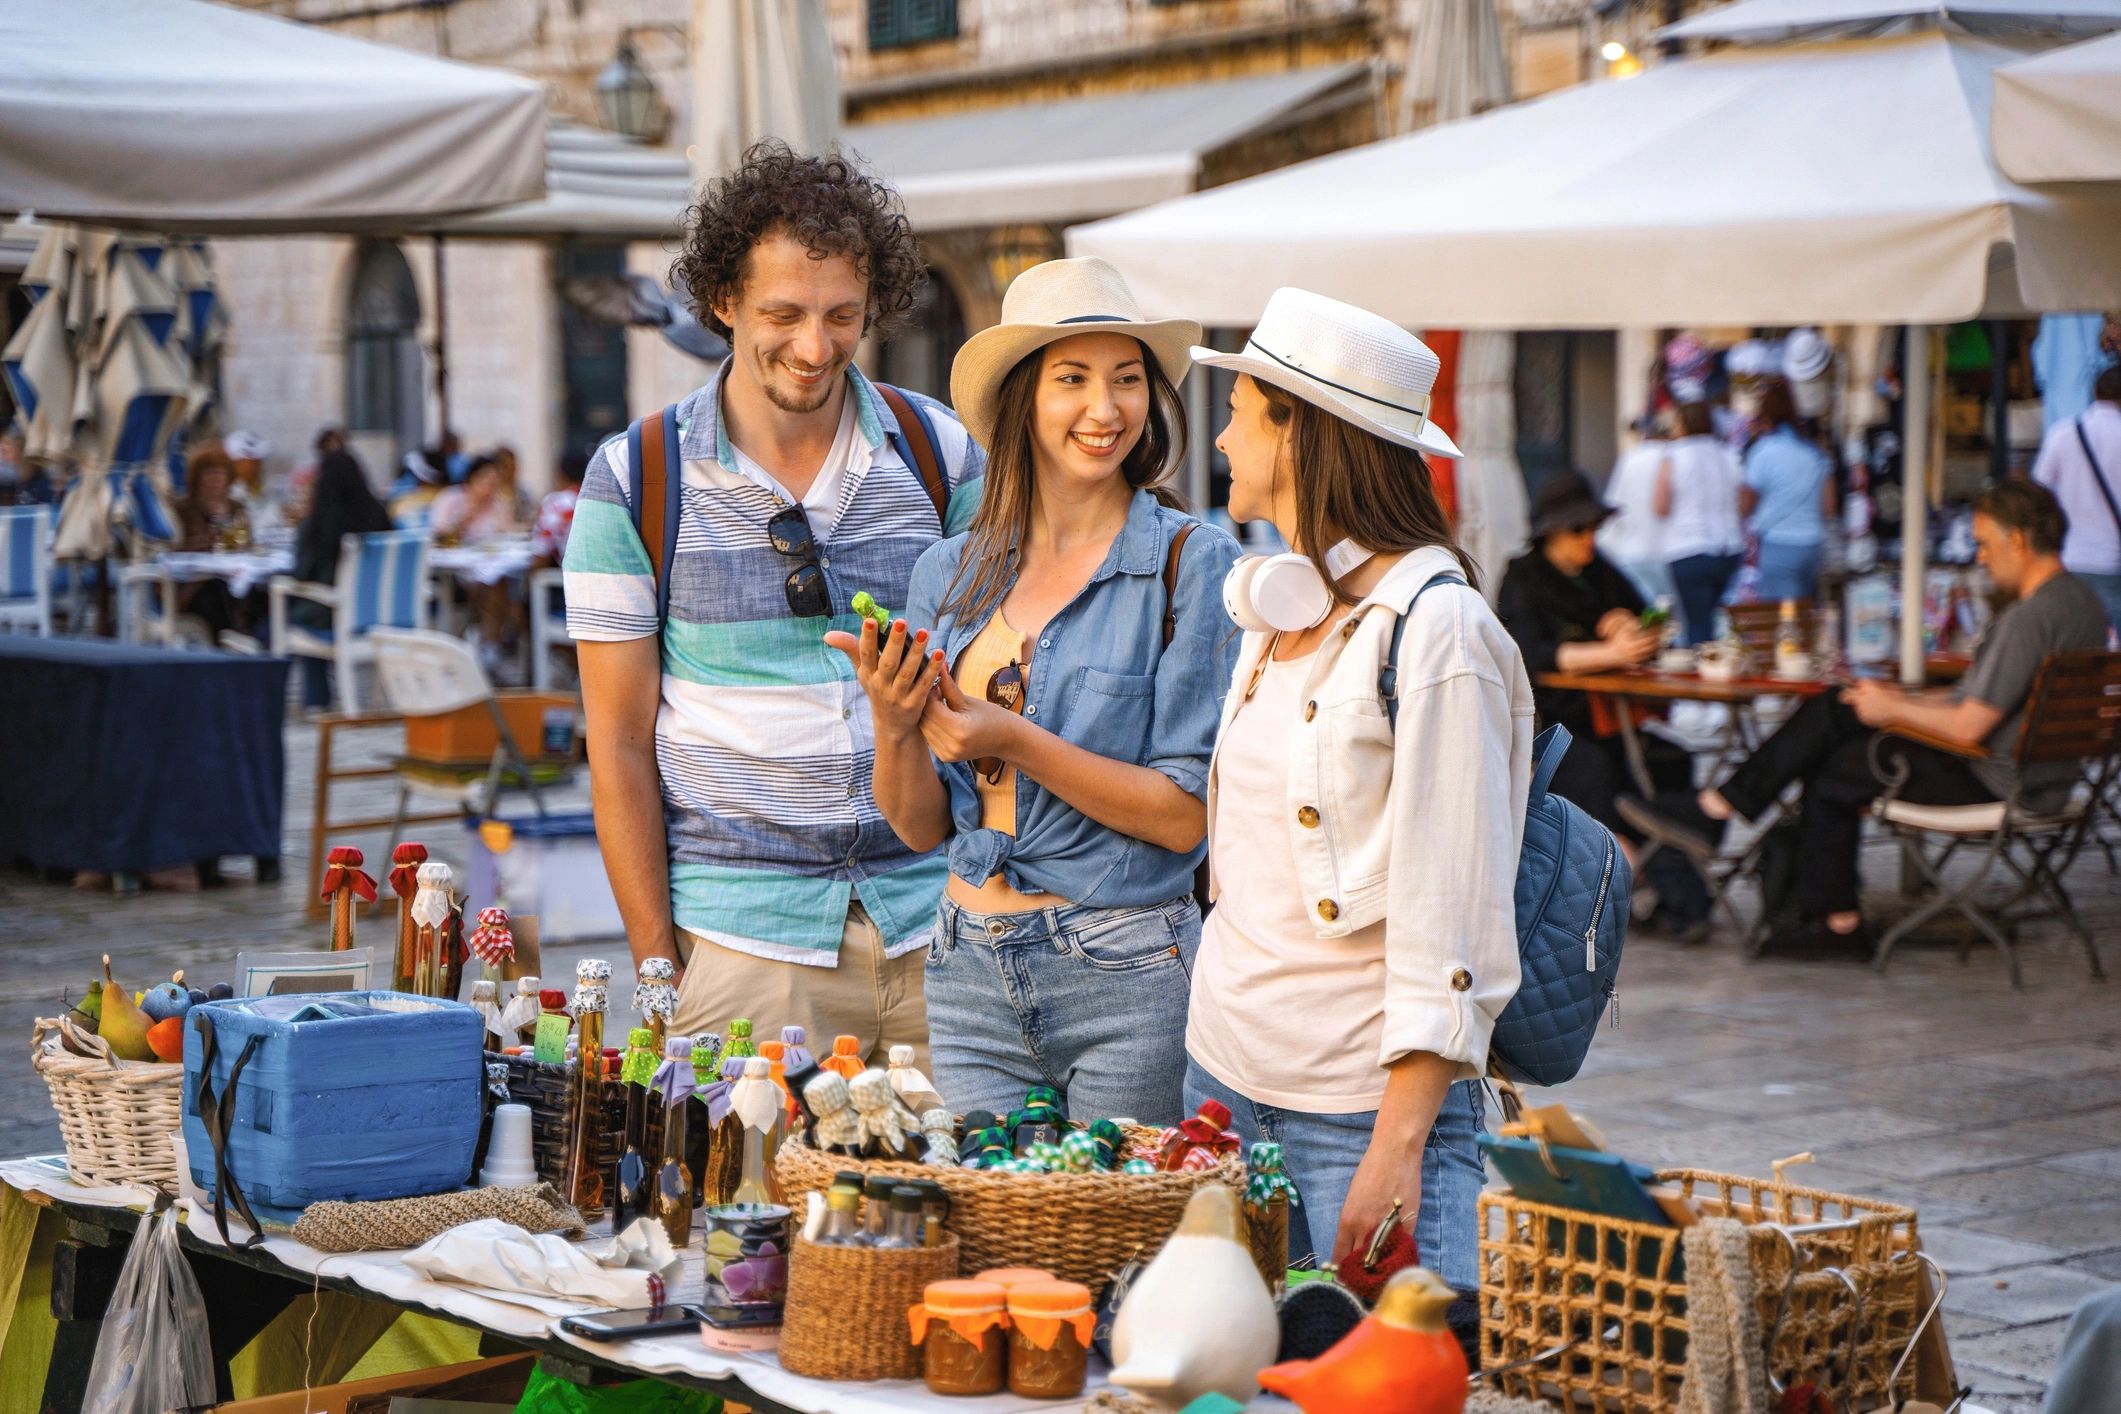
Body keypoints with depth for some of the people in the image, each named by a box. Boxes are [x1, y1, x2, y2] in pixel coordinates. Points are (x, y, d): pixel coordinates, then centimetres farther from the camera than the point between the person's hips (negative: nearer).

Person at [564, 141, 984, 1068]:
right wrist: (657, 967, -3)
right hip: (744, 943, -1)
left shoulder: (946, 458, 5)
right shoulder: (633, 480, 0)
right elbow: (620, 744, 2)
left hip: (938, 927, 2)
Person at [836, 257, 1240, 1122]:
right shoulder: (951, 573, 8)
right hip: (971, 973, 4)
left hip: (1128, 982, -4)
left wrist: (1017, 744, -17)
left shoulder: (1191, 562, -5)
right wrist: (892, 726, -9)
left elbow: (1186, 814, -9)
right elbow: (921, 826, 9)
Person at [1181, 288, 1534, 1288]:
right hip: (1225, 1073, 7)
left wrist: (1399, 1143, -19)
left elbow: (1455, 917, -16)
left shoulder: (1432, 628, -13)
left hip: (1366, 1100, -7)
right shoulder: (1278, 612, 12)